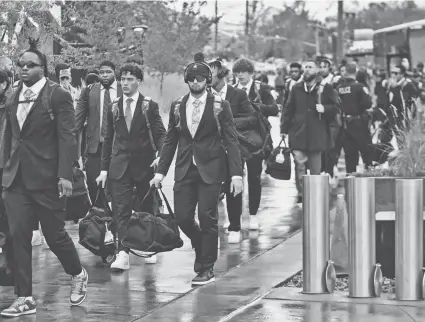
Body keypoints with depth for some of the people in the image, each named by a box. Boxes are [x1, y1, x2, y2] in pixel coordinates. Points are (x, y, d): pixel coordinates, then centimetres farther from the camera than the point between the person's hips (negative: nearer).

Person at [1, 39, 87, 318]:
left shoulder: (58, 96, -6)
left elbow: (67, 137, -11)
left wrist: (65, 175, -19)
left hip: (47, 178, -5)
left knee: (54, 233, 4)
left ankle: (78, 275, 32)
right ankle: (25, 299, 3)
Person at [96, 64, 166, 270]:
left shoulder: (149, 106, 0)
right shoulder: (114, 108, 8)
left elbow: (160, 134, -3)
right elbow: (109, 140, 12)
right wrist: (104, 169, 8)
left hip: (144, 164, -2)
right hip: (119, 166, 2)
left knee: (147, 208, 11)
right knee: (121, 210, -9)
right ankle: (123, 254, -15)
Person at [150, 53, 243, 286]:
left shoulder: (220, 106, -3)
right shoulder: (177, 107, 8)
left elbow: (231, 141, -5)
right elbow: (170, 141, 13)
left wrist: (236, 173, -12)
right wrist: (161, 171, 7)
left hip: (210, 169, -3)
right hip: (185, 169, 3)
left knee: (207, 218, -4)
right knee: (182, 217, -2)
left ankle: (207, 269, 9)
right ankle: (202, 247, 28)